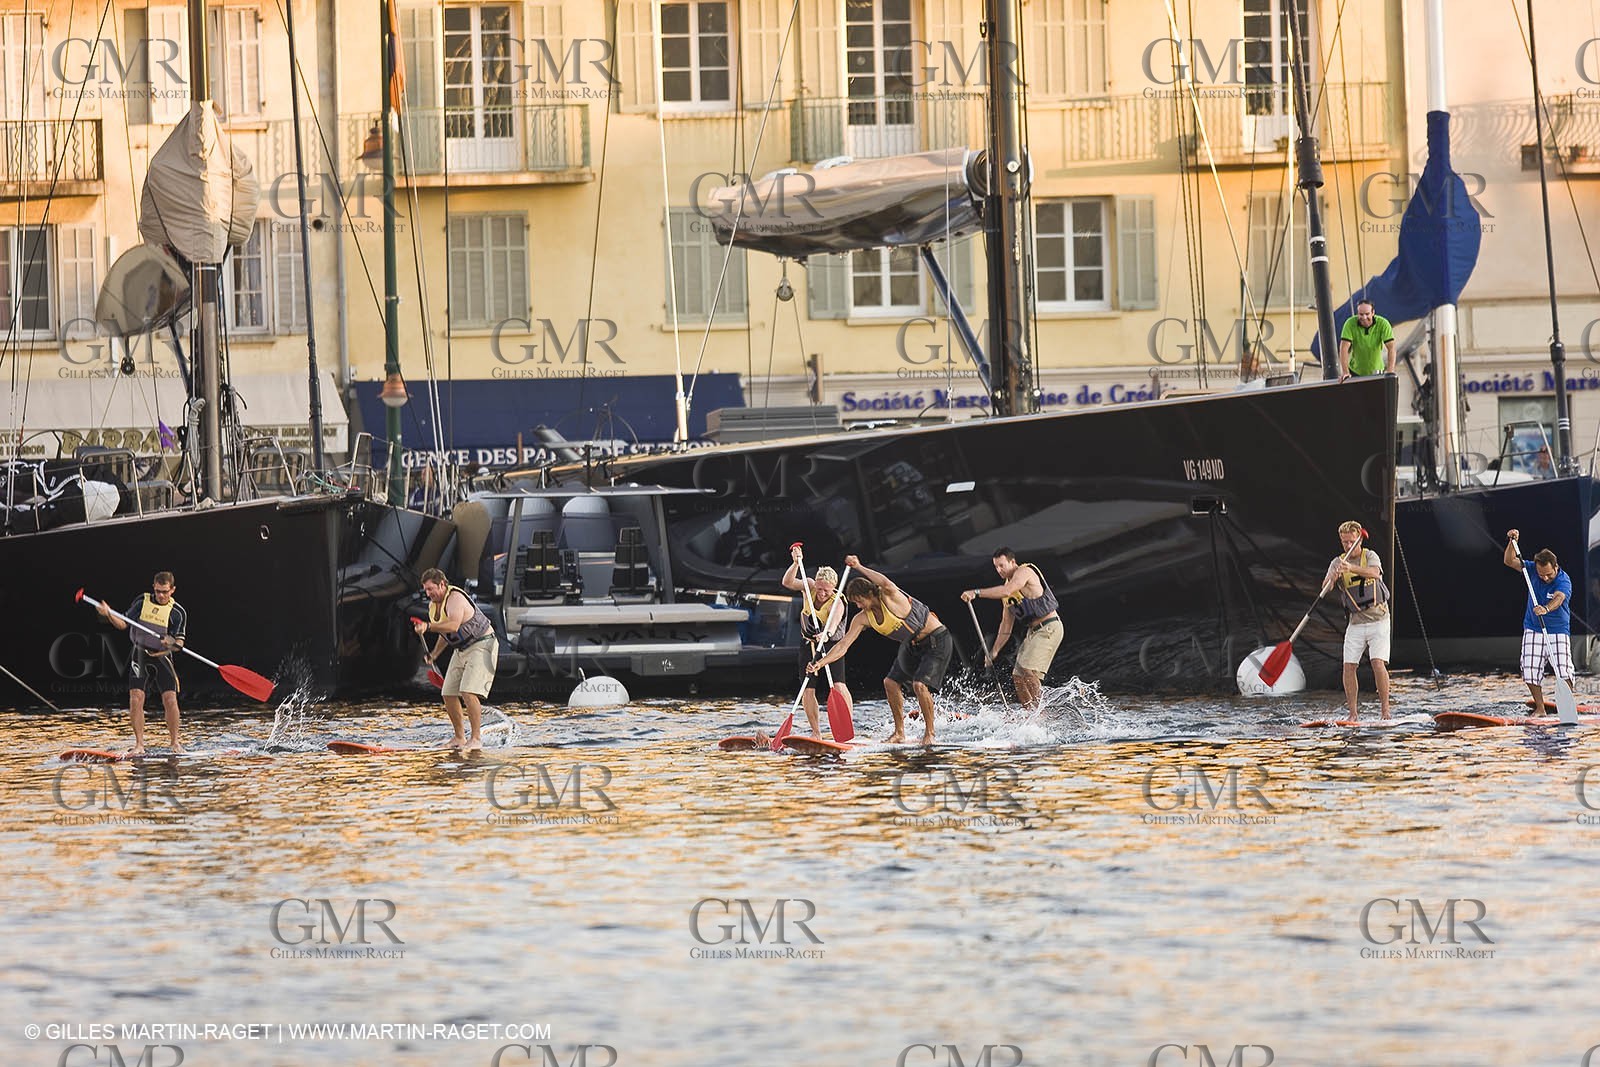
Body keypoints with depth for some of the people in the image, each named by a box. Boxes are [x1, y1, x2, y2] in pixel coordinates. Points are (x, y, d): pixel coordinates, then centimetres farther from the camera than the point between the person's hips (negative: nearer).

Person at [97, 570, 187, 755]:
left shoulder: (178, 613, -3)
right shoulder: (142, 601, 2)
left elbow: (179, 643, -6)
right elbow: (123, 624, 6)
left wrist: (172, 643, -29)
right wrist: (109, 615, -12)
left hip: (163, 657, -1)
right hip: (140, 655, 1)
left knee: (170, 700, -11)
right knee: (136, 700, -9)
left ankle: (174, 742, 7)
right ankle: (139, 745, -3)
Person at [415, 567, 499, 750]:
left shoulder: (455, 598, -23)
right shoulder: (433, 605, 8)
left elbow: (453, 625, -42)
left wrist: (428, 627, -51)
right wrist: (434, 655, 18)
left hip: (481, 646, -10)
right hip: (461, 650, 10)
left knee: (468, 692, -22)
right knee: (448, 694, 4)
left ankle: (476, 738, -18)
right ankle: (459, 739, 15)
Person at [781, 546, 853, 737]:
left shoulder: (837, 604, -25)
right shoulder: (809, 587, -10)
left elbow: (832, 623, -44)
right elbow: (788, 583, -22)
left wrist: (826, 634, -65)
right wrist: (795, 564, -36)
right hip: (809, 646, 4)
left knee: (838, 685, -21)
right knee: (808, 690, -4)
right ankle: (816, 732, 6)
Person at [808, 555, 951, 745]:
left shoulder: (891, 599, -25)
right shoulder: (863, 618, -5)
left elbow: (887, 584, -51)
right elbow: (843, 645, -7)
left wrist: (859, 568, -43)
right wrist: (820, 663, -20)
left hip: (937, 640, -8)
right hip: (912, 645, 8)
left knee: (920, 684, -21)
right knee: (891, 682, 3)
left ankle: (930, 734, -9)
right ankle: (899, 732, 16)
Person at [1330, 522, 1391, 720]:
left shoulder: (1370, 556, -3)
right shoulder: (1338, 563, 2)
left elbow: (1374, 572, -26)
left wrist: (1352, 569, -45)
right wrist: (1333, 577, -37)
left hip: (1378, 620, -3)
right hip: (1355, 622, 3)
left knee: (1378, 664, -15)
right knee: (1349, 666, -6)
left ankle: (1385, 709, -8)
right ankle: (1353, 713, 3)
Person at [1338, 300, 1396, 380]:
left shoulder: (1382, 324, -19)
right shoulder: (1350, 323, -18)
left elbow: (1391, 347, -24)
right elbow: (1344, 348, -24)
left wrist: (1390, 370, -39)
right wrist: (1345, 372, -34)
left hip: (1376, 371, 0)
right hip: (1355, 371, 0)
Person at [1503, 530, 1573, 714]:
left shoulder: (1564, 581, -19)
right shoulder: (1532, 570, -4)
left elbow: (1558, 598, -39)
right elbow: (1510, 561, 0)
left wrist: (1546, 609, -59)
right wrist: (1512, 542, -16)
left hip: (1558, 631, -4)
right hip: (1533, 629, 4)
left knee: (1563, 669, -14)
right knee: (1530, 669, -2)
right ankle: (1540, 708, 10)